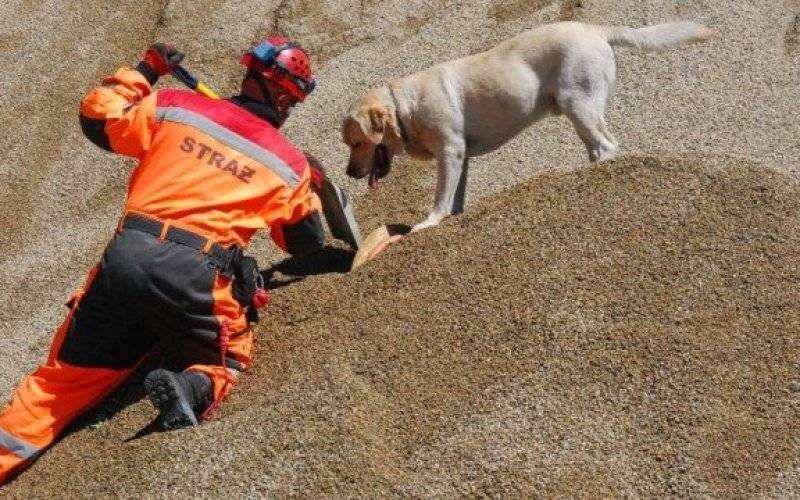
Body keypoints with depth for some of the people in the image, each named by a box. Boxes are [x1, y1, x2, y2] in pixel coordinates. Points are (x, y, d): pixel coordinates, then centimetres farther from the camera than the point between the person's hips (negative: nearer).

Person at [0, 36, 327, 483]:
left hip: (124, 257, 2)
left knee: (66, 375, 14)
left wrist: (145, 71, 29)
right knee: (230, 357, 22)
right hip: (195, 275, -2)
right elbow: (307, 241, 24)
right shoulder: (289, 163, 10)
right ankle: (192, 389, -11)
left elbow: (97, 117, 17)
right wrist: (311, 186, 42)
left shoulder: (176, 107, 10)